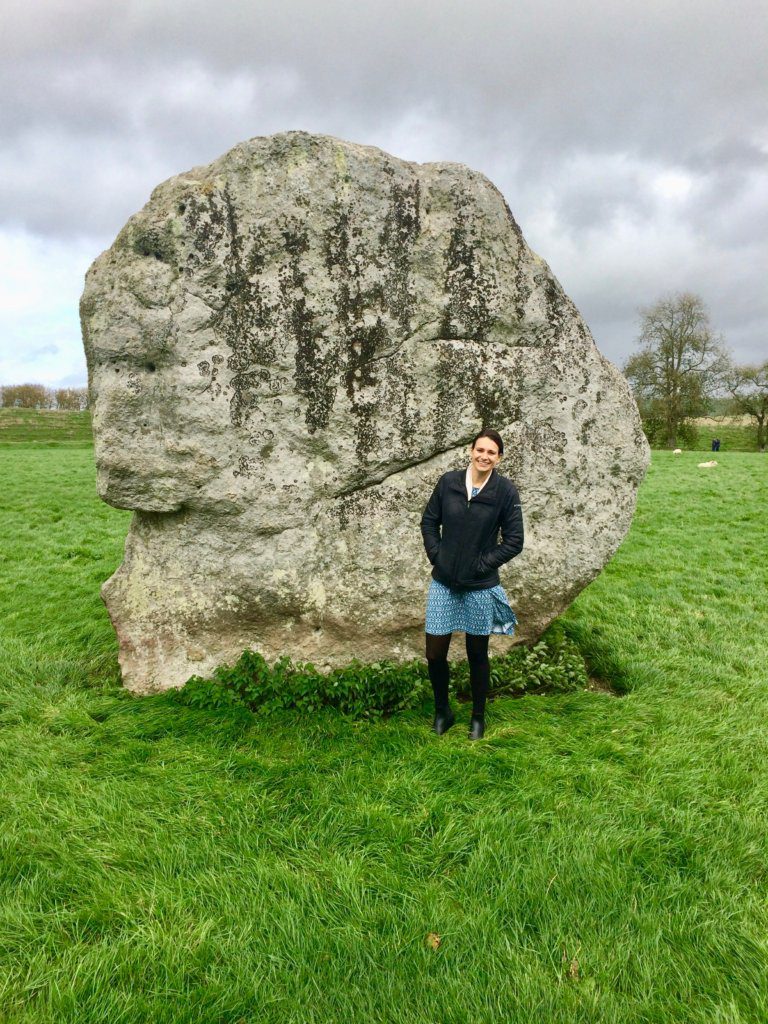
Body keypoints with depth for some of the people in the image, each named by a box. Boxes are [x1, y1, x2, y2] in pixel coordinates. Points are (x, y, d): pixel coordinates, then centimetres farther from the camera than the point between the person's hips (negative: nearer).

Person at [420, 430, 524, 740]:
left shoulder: (505, 491, -9)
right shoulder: (448, 482, -4)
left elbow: (514, 541, -4)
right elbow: (429, 521, 8)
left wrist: (483, 564, -8)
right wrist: (436, 555, -2)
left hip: (480, 588, -2)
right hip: (443, 584, 2)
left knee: (477, 655, 13)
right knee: (435, 654, 6)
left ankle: (478, 717, 34)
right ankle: (442, 711, 31)